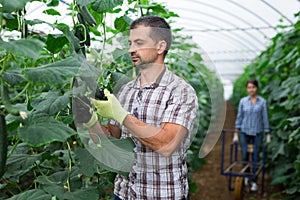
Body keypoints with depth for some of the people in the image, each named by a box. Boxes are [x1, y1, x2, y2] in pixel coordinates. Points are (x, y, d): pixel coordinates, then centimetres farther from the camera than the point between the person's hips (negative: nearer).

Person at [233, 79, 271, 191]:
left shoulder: (262, 102, -3)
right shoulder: (243, 101, -1)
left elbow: (265, 118, 0)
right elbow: (239, 117, 2)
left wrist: (268, 135, -2)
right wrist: (236, 134, -1)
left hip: (257, 133, -1)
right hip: (244, 132, 1)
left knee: (255, 157, -2)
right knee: (244, 156, 7)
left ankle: (254, 182, 8)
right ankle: (246, 176, 31)